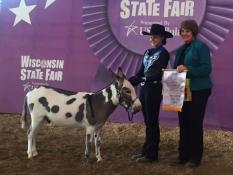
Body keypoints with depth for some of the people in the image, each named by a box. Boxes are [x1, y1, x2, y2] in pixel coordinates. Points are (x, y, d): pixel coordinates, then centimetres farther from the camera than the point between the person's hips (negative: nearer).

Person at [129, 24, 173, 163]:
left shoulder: (164, 54, -8)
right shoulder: (148, 52, 13)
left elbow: (158, 74, -18)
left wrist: (145, 78, -30)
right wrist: (128, 83, 8)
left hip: (154, 89, -7)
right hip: (144, 89, 7)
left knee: (152, 122, -1)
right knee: (147, 121, 13)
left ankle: (152, 154, 6)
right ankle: (146, 151, 22)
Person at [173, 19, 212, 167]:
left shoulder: (201, 47, -10)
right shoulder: (180, 49, 14)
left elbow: (207, 69, -18)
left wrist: (188, 70, -26)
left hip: (198, 91, -7)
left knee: (195, 123, -1)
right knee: (183, 122, 11)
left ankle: (195, 157, 10)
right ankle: (183, 155, 21)